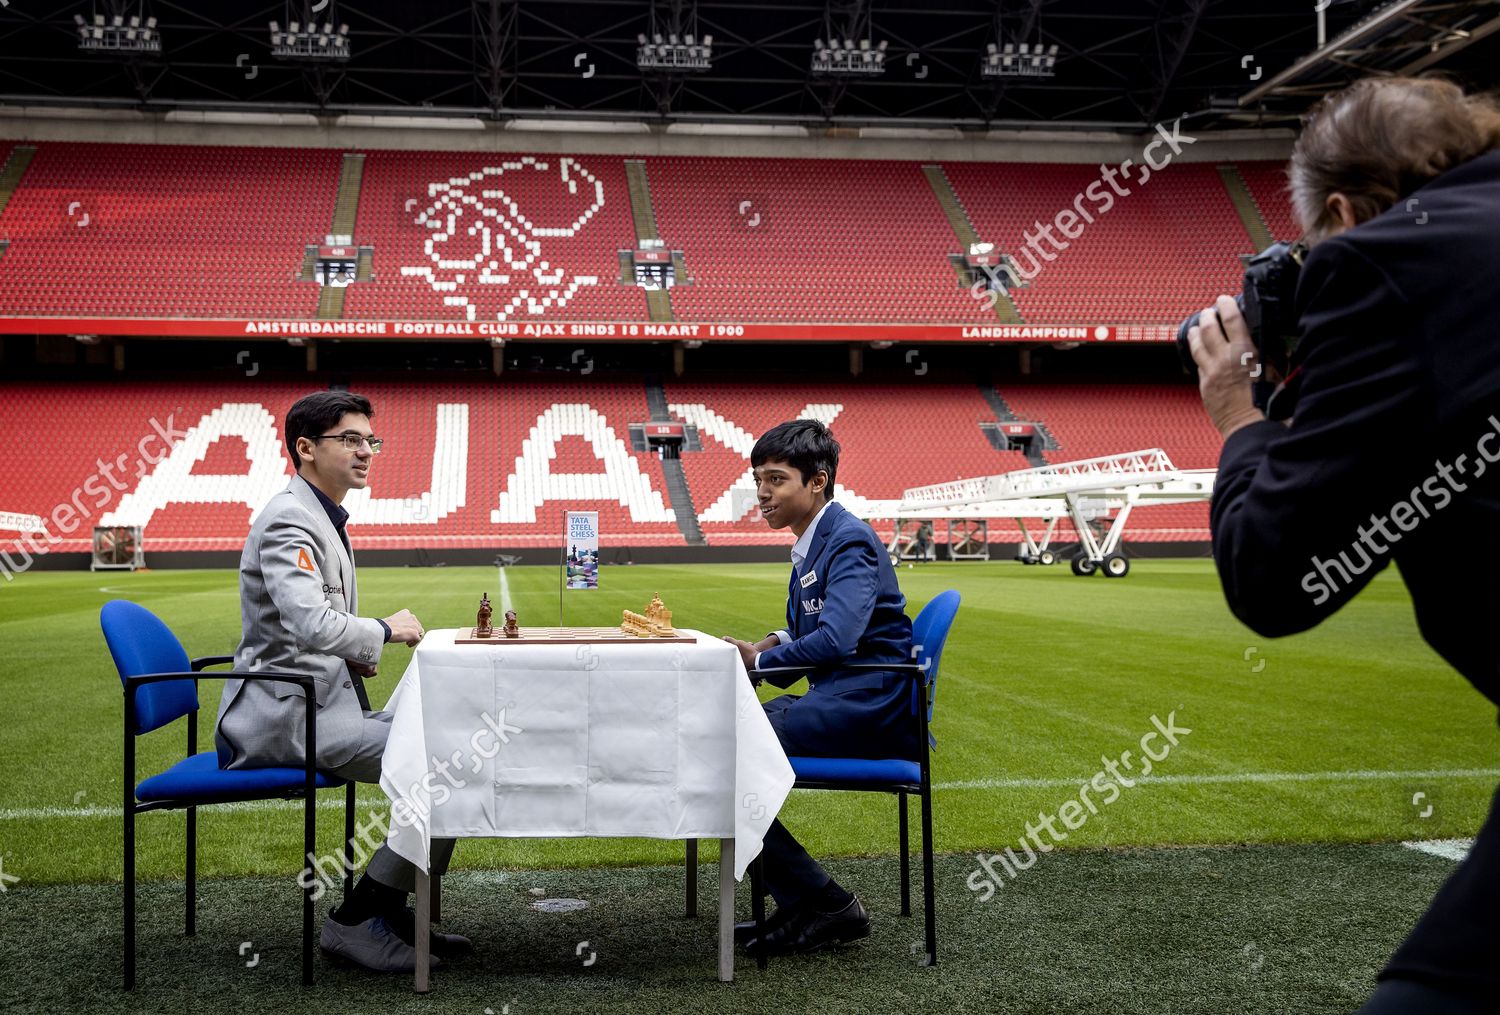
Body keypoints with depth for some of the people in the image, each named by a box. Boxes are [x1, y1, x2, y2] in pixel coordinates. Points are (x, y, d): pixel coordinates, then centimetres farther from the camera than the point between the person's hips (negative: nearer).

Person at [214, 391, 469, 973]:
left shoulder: (322, 518, 18)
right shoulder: (288, 521, -15)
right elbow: (312, 624, -31)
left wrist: (352, 654, 10)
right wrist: (385, 631, -13)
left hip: (317, 702, 11)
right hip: (284, 715, -10)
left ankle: (392, 908, 12)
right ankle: (355, 920, -10)